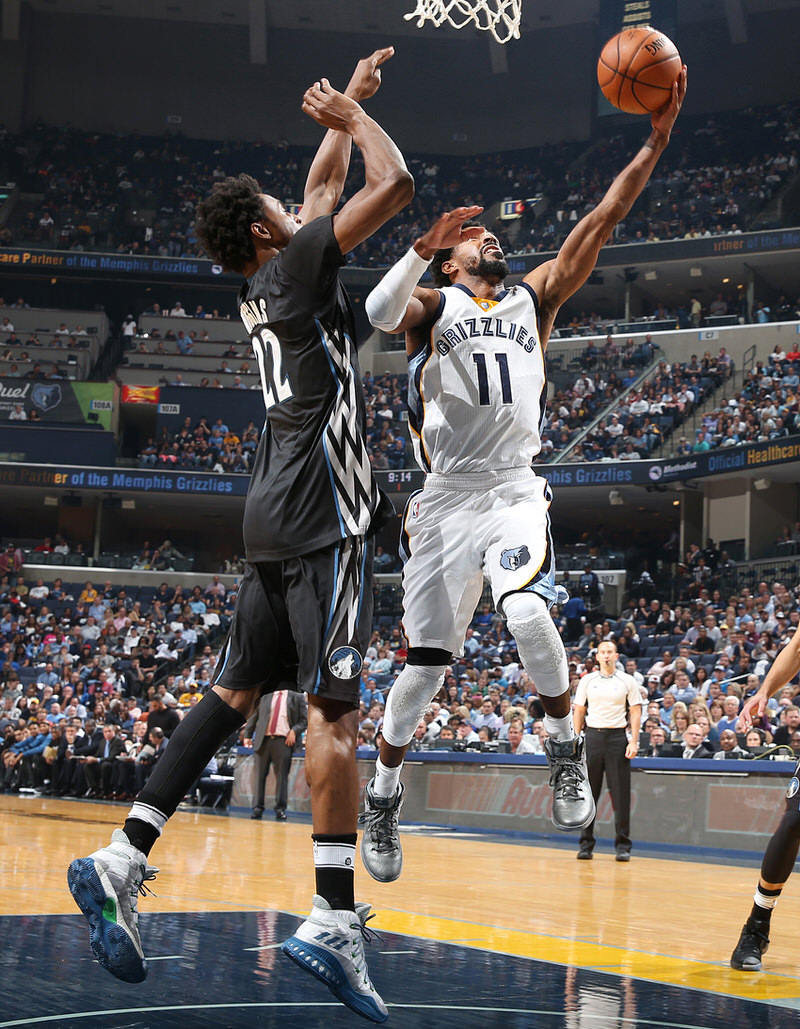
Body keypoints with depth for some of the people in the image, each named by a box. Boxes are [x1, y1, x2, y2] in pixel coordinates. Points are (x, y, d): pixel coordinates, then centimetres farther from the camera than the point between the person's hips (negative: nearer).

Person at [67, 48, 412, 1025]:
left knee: (235, 691, 9)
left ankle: (122, 862, 3)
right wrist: (353, 116, 5)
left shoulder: (264, 282, 20)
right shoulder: (298, 263, -3)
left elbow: (325, 186, 35)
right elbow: (394, 185, -11)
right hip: (322, 513, -9)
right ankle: (334, 919, -14)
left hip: (276, 519, 9)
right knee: (334, 704, -11)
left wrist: (347, 108, 35)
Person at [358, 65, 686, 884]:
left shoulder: (535, 297, 17)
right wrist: (423, 246, -29)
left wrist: (657, 138, 1)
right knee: (425, 662, 1)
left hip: (516, 490, 1)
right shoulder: (432, 304, 8)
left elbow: (603, 220, 9)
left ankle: (565, 746, -5)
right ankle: (382, 799, 20)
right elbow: (379, 311, -15)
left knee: (528, 612, -28)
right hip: (447, 496, -1)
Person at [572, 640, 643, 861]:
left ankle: (622, 845, 3)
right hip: (593, 736, 2)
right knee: (588, 792, 1)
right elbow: (579, 711, 11)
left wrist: (633, 742, -6)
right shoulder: (587, 680, 9)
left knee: (620, 793, -3)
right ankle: (586, 844, 8)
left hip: (617, 737, -1)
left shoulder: (627, 681, 4)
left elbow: (636, 712, 3)